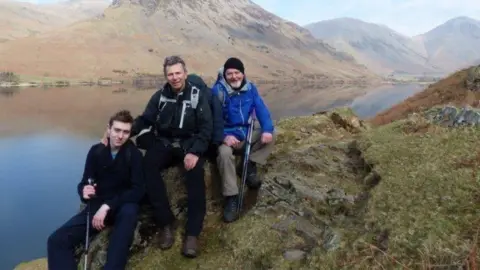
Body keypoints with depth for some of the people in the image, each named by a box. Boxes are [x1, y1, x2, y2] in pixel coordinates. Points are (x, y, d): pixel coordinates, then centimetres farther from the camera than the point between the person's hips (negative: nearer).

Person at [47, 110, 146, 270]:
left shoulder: (134, 154, -9)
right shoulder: (96, 151, 0)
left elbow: (138, 190, -16)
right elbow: (84, 183, 4)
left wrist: (108, 206, -25)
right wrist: (84, 191, -22)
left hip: (122, 207, -3)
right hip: (98, 206, 4)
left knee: (129, 212, -40)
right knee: (57, 240, -15)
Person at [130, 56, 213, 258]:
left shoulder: (198, 95, -1)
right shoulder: (160, 96, 6)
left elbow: (206, 128, -8)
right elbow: (145, 120, 4)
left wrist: (195, 152, -23)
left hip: (190, 144, -2)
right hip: (164, 143, 3)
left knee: (195, 170, -33)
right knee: (148, 165, -29)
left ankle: (193, 232, -27)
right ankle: (166, 222, -19)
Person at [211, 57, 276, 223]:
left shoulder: (250, 88, 1)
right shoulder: (218, 90, -14)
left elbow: (261, 109, -6)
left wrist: (267, 129, -25)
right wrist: (224, 136, -35)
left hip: (246, 133, 5)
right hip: (226, 136, -5)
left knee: (270, 136, -13)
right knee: (224, 153, -34)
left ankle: (250, 167, -5)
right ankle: (231, 198, -26)